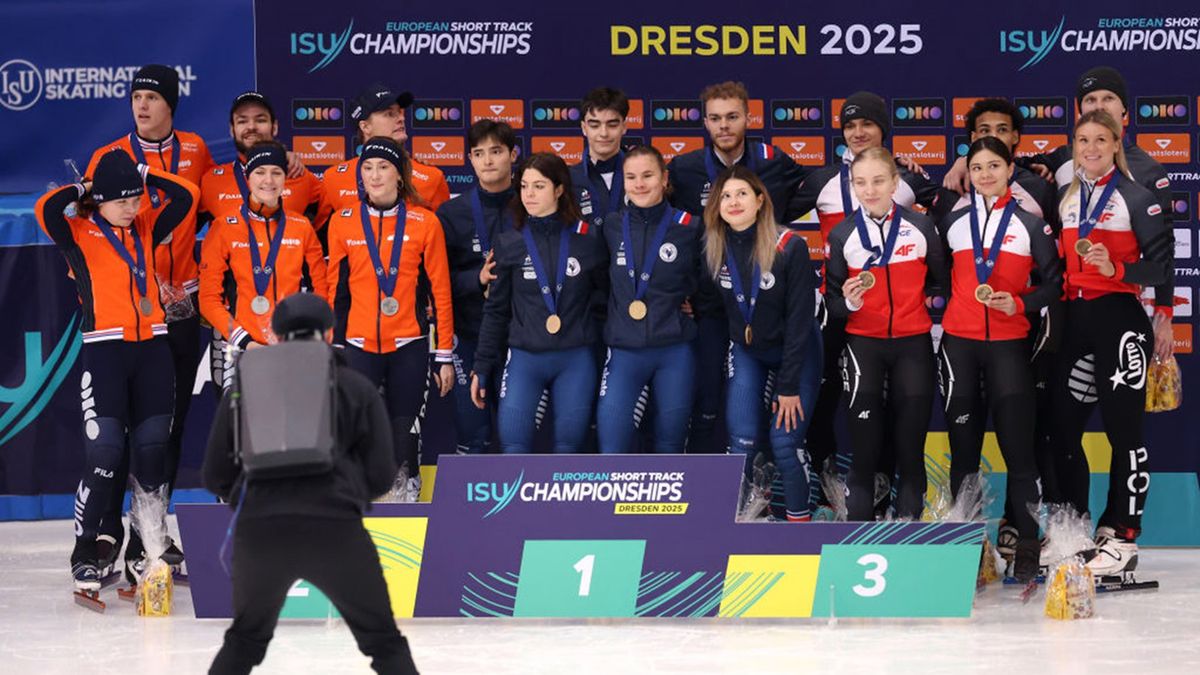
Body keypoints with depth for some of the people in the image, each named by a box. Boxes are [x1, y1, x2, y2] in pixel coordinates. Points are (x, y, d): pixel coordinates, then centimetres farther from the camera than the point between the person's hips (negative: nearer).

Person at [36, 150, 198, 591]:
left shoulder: (146, 230, 13)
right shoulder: (79, 234, -1)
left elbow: (186, 197, 7)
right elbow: (46, 209, -19)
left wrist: (143, 175, 6)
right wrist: (82, 190, -2)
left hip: (152, 348, 5)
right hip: (105, 351, -5)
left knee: (152, 450, 6)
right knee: (105, 453, -12)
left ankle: (148, 548, 16)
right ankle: (85, 553, -3)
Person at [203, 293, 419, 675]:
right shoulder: (356, 387, 13)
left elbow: (215, 477, 18)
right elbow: (381, 476, 9)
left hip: (259, 529, 2)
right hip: (334, 528, -2)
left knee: (245, 640, 23)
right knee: (384, 642, 10)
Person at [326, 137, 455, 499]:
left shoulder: (425, 222, 1)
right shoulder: (342, 222, 5)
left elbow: (440, 292, 3)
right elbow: (335, 291, 10)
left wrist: (444, 355, 1)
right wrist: (333, 350, 8)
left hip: (408, 346, -1)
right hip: (359, 345, 1)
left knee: (405, 429, 1)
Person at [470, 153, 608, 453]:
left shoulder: (587, 240, 1)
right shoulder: (509, 244, 3)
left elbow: (606, 294, 15)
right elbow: (495, 311, 8)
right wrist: (482, 367, 6)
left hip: (575, 361, 0)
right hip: (524, 359, 0)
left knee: (569, 445, 2)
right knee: (514, 446, -10)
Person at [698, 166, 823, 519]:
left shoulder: (789, 247, -23)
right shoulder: (714, 250, -10)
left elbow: (799, 320, -19)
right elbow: (707, 299, 8)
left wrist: (790, 386, -18)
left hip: (796, 353, -3)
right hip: (746, 352, 4)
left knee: (785, 443, -9)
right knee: (742, 443, -7)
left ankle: (799, 519, 7)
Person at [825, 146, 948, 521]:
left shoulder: (920, 227, -1)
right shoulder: (842, 235, -1)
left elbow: (943, 282, 8)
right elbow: (831, 298, 1)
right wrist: (847, 302, -19)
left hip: (913, 344, 1)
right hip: (864, 346, -1)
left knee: (910, 444, 7)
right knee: (865, 445, -1)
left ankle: (909, 524, 15)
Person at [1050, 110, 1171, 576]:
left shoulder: (1135, 198, -5)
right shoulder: (1067, 199, 15)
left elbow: (1162, 264, -9)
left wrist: (1116, 269, -22)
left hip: (1119, 317, -7)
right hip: (1076, 318, 7)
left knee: (1122, 428, -5)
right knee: (1062, 427, 8)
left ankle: (1121, 538, -2)